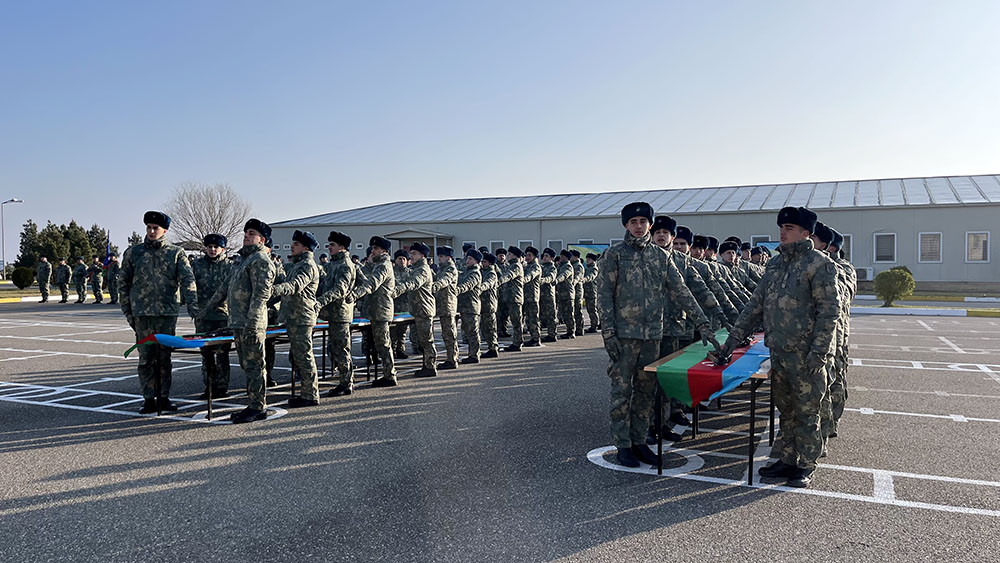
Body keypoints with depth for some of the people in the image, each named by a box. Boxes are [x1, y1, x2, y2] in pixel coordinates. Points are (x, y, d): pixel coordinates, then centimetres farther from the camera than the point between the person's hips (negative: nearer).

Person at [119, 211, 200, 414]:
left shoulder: (176, 253, 5)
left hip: (167, 313, 0)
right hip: (142, 313, 0)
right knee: (146, 358, 1)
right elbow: (124, 284, 13)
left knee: (164, 357, 5)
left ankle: (163, 398, 13)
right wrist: (127, 311, 6)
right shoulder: (133, 252, 9)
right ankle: (149, 399, 7)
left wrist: (192, 304, -17)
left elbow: (187, 279, -3)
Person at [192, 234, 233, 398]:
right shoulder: (197, 264, 8)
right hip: (203, 316, 3)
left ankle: (222, 386, 7)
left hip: (223, 315, -3)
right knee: (206, 353, 8)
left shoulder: (229, 266, 2)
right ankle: (209, 386, 17)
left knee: (222, 352, -1)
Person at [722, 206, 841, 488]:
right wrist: (733, 338, 11)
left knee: (806, 412, 4)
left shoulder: (819, 263, -9)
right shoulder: (776, 265, 13)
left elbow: (829, 310, -13)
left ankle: (806, 465, 17)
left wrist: (818, 352, -18)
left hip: (805, 356, -7)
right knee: (785, 410, 16)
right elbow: (755, 305, 15)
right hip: (779, 353, 7)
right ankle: (788, 460, 28)